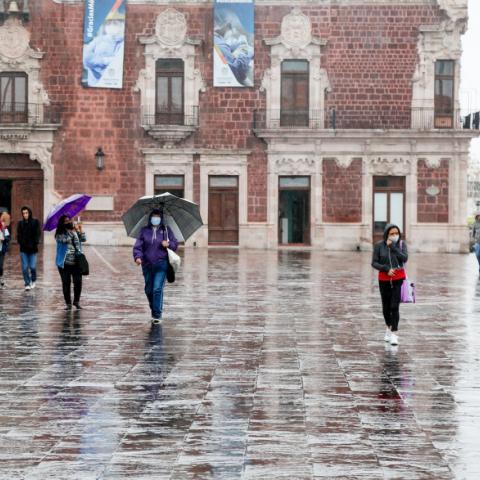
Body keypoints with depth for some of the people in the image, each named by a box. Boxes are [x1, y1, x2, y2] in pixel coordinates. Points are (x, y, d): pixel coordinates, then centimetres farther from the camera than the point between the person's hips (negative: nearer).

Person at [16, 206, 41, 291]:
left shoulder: (35, 222, 0)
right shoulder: (20, 223, 7)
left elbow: (38, 234, -3)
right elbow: (19, 235, 5)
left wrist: (34, 244, -13)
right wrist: (21, 243, -11)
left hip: (33, 249, -2)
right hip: (23, 249, 2)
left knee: (32, 267, -3)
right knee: (25, 267, -1)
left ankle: (33, 280, 23)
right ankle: (27, 284, 9)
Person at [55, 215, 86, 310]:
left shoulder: (75, 231, 12)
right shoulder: (60, 234, -3)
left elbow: (83, 239, 4)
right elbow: (65, 239, -23)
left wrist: (81, 230, -8)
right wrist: (73, 230, -23)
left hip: (76, 262, 3)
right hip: (65, 263, -3)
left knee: (78, 282, -2)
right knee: (66, 283, 2)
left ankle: (76, 301, 14)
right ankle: (68, 303, 11)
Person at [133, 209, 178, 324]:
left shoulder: (166, 230, 7)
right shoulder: (144, 231, 8)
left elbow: (175, 244, 9)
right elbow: (138, 246, 1)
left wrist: (169, 244, -13)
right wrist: (137, 257, -16)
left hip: (161, 264, -3)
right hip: (147, 265, 3)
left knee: (157, 289, -14)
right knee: (148, 290, 10)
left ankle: (157, 315, -12)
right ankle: (154, 311, 32)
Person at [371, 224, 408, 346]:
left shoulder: (401, 244, -2)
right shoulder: (379, 246, -4)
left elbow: (404, 258, -16)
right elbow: (374, 263, -5)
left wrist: (393, 247, -19)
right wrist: (386, 269, -18)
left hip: (399, 278, -1)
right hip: (384, 279, 1)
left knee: (395, 306, -11)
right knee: (386, 306, 13)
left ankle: (394, 334, -10)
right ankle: (389, 328, 37)